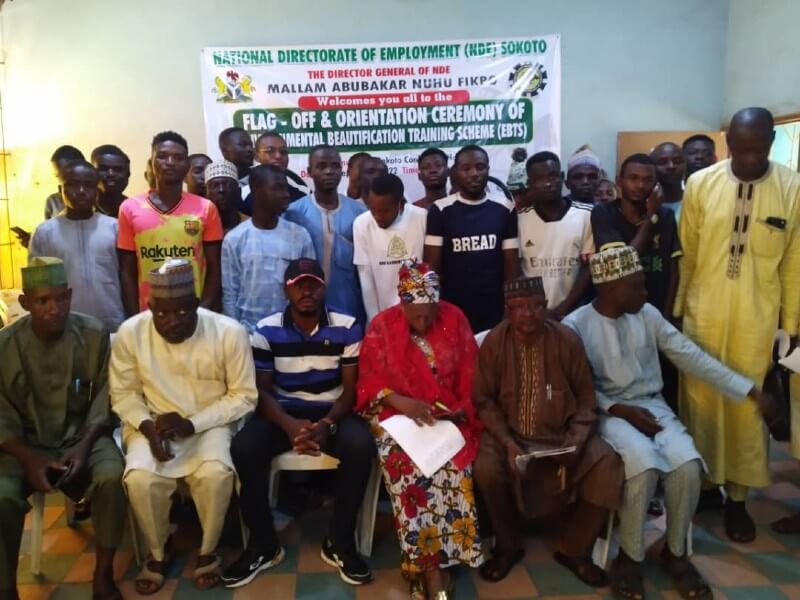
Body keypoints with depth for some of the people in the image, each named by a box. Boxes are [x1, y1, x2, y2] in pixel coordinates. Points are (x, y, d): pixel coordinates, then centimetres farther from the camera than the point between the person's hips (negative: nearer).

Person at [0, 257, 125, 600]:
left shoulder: (94, 333, -7)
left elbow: (104, 397, -4)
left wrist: (84, 445, -18)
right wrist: (29, 459, -19)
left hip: (83, 436, 0)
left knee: (112, 477, -30)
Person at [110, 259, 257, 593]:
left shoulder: (229, 332, -17)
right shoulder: (130, 333, -11)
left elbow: (244, 396, -11)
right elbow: (123, 393, 1)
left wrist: (192, 424, -20)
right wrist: (147, 426, -19)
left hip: (210, 423, -1)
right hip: (152, 423, 2)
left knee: (215, 474, -30)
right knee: (140, 479, -26)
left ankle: (207, 552, 1)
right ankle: (157, 553, 5)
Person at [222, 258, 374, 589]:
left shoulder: (347, 327, -5)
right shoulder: (266, 331, -3)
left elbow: (351, 388, -5)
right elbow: (261, 390, -5)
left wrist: (327, 424, -24)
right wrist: (290, 425, -24)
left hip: (332, 411, 0)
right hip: (283, 412, 1)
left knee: (361, 445, -31)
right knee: (243, 448, -27)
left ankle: (340, 542, -10)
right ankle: (263, 543, -5)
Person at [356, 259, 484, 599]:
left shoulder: (455, 320, 1)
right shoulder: (381, 327, -2)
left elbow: (470, 377, 5)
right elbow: (369, 383, -1)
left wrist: (461, 409, -13)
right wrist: (403, 402, -18)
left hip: (447, 416, 1)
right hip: (397, 415, -1)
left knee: (451, 463, -29)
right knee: (407, 466, -30)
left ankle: (426, 562, -14)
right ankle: (432, 567, -20)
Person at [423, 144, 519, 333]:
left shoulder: (505, 209, 3)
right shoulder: (440, 210, -3)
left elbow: (512, 264, 4)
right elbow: (432, 266, -3)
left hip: (496, 313, 2)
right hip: (453, 313, -1)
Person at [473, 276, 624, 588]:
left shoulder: (567, 340, -8)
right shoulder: (493, 343, -10)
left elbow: (585, 398, -1)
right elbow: (485, 401, -5)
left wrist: (575, 441, -16)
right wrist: (508, 442, -19)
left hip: (561, 433, 1)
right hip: (510, 433, -1)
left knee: (608, 466, -21)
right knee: (487, 469, -29)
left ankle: (573, 550, 4)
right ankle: (508, 547, 2)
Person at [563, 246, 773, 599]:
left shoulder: (648, 314, 5)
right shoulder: (575, 326, -8)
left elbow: (691, 356, 4)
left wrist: (747, 390, 0)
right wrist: (621, 410, -18)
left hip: (652, 405, 4)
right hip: (608, 412, -4)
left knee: (688, 465, -23)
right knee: (644, 466, -32)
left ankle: (675, 552, 3)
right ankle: (629, 556, -7)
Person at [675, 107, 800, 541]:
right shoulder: (700, 184, -4)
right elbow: (686, 253, 1)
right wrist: (677, 309, 5)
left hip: (757, 319, 0)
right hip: (703, 313, 1)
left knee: (747, 407, 8)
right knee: (699, 401, 10)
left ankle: (737, 498, 23)